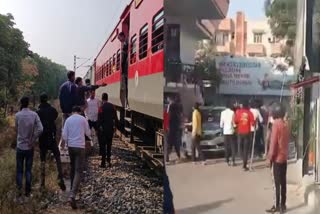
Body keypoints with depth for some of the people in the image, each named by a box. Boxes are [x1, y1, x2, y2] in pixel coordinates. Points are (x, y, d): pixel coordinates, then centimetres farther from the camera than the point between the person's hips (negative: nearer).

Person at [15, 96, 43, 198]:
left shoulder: (17, 115, -8)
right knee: (28, 169, 11)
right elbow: (40, 129, -14)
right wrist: (32, 140, -5)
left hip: (20, 146, -1)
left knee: (19, 169, 11)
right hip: (30, 147, 1)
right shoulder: (34, 114, -6)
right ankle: (28, 191, 15)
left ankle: (19, 187, -5)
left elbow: (16, 129, 2)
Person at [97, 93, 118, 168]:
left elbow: (99, 119, -14)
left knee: (102, 145, 2)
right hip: (111, 128, 5)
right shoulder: (112, 106, 1)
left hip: (103, 128, -5)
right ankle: (109, 161, 19)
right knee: (109, 145, 16)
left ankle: (103, 162, 0)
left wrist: (99, 126, -5)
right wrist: (115, 126, 12)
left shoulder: (102, 107, -13)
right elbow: (115, 117, 5)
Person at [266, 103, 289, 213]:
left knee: (277, 183, -2)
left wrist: (270, 157, -11)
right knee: (283, 182, 11)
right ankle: (283, 205, 17)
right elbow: (286, 141, 13)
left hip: (277, 157, -7)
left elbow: (273, 142, -16)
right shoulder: (286, 124, 8)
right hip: (284, 156, 7)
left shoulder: (276, 124, -15)